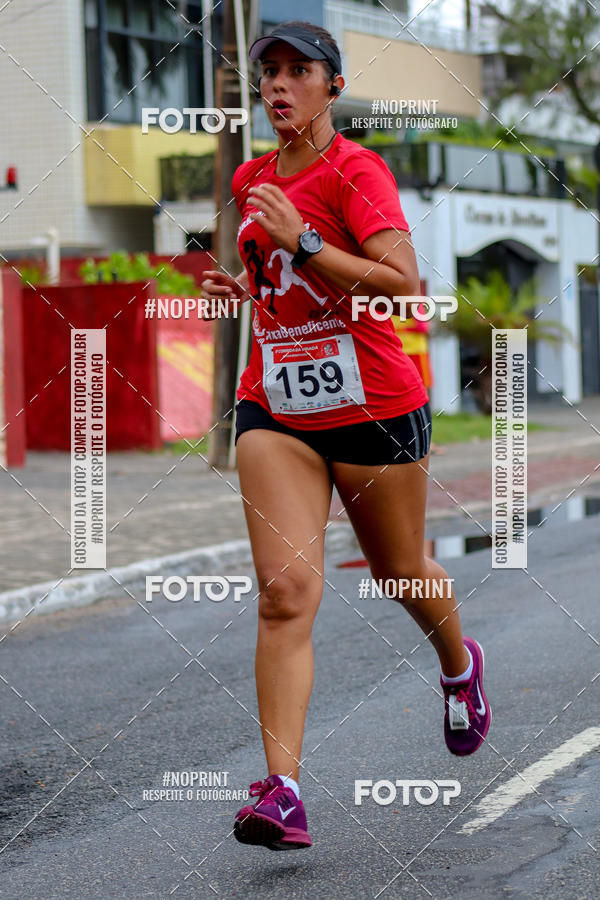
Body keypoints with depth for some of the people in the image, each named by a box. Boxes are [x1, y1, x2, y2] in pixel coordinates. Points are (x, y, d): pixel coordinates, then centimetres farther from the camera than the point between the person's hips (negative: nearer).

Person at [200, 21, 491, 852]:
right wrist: (247, 285, 7)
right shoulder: (252, 179, 9)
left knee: (402, 573, 16)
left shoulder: (356, 171, -12)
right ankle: (283, 789, -18)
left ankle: (460, 667, 51)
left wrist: (303, 244, -29)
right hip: (275, 410, 4)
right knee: (286, 591, -13)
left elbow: (403, 284, -24)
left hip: (373, 408, -4)